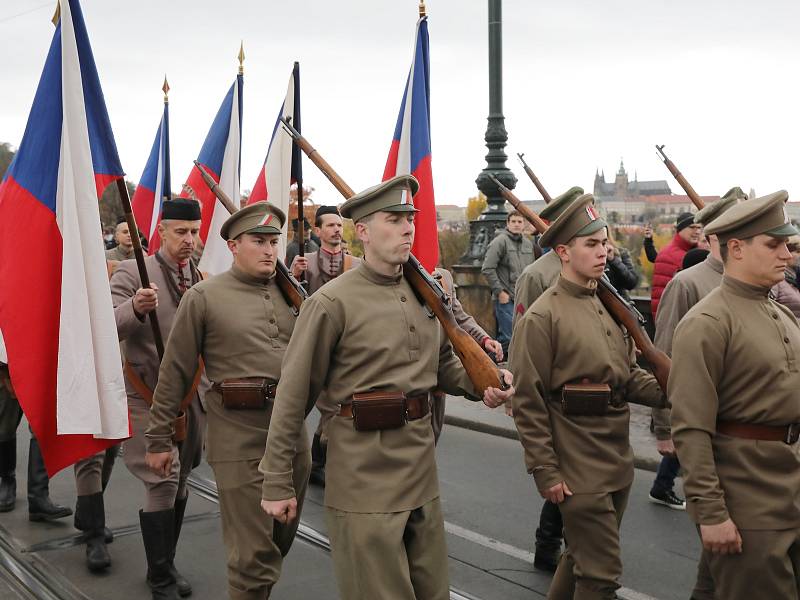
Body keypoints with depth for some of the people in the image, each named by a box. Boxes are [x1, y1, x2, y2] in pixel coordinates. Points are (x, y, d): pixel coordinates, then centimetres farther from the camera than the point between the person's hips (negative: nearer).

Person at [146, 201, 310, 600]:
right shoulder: (203, 297, -3)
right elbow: (175, 373, -1)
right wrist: (159, 439, 0)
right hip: (240, 442, -5)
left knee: (281, 541, 17)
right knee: (253, 555, -2)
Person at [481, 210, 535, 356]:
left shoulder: (528, 244, 14)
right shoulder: (500, 241, -8)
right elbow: (487, 269, -12)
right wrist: (499, 292, -13)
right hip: (505, 299, -7)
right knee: (508, 338, -10)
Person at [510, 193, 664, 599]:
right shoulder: (542, 317, -13)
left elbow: (629, 374, 15)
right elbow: (528, 402, -14)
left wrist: (668, 393, -5)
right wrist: (545, 471, -15)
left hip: (618, 460, 7)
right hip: (578, 466, -7)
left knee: (582, 555, 21)